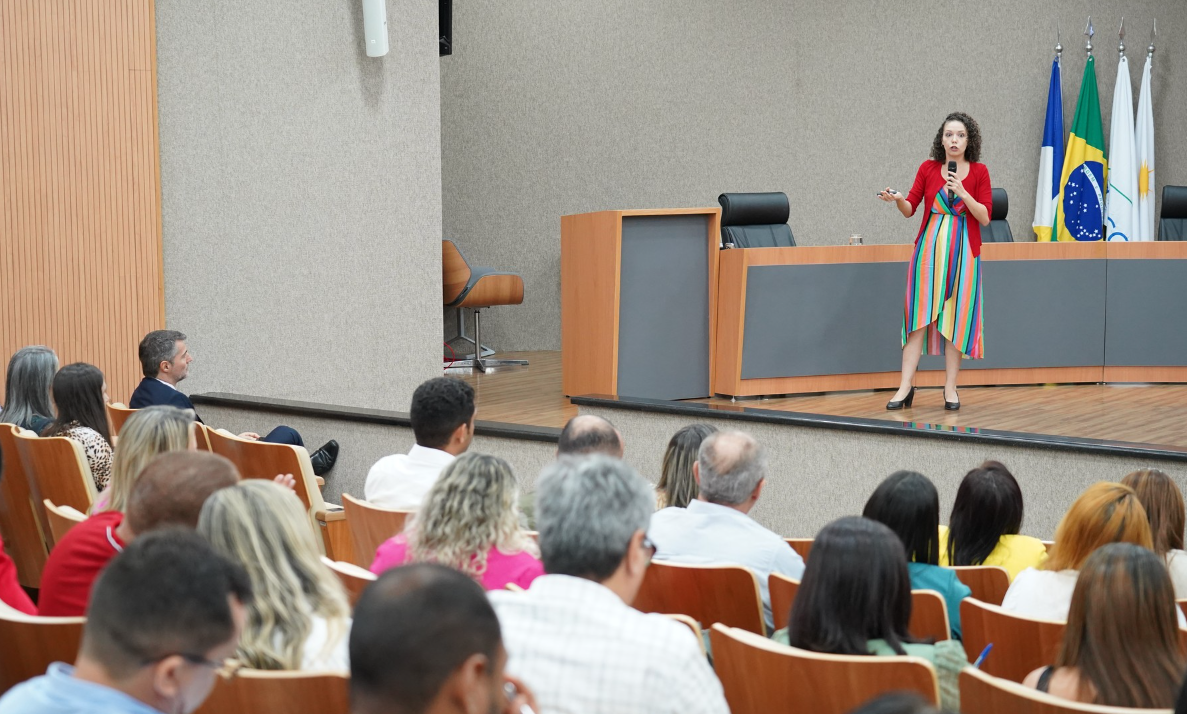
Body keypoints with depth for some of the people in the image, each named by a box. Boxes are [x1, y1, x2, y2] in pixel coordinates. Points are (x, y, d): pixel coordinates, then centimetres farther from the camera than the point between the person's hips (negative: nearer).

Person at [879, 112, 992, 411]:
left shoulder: (979, 172, 0)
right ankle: (906, 386, -4)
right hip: (929, 247, 1)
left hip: (962, 251, -1)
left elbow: (985, 217, -4)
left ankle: (950, 388, 6)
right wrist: (897, 199, -18)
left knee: (956, 318, 0)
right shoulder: (928, 168, 3)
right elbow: (910, 209, 3)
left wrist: (962, 192, -16)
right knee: (919, 315, -3)